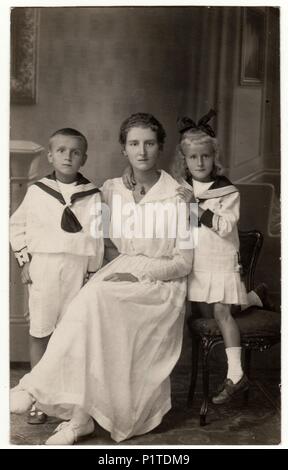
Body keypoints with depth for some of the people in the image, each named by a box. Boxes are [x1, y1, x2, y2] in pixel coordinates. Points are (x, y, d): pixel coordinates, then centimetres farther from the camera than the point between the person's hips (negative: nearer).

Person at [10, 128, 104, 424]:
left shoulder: (92, 195, 2)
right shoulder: (36, 191, 2)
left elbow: (96, 237, 4)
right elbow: (16, 226, 9)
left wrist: (93, 272, 2)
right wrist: (24, 260, 3)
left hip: (77, 268, 0)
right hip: (42, 266, 0)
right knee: (39, 332, 4)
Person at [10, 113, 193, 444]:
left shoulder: (176, 196, -7)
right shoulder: (112, 189, 6)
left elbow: (183, 262, -8)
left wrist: (137, 274, -17)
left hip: (161, 283, -4)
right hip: (122, 274, 4)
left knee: (94, 300, -31)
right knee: (92, 302, -30)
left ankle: (39, 385, -23)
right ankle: (80, 417, -24)